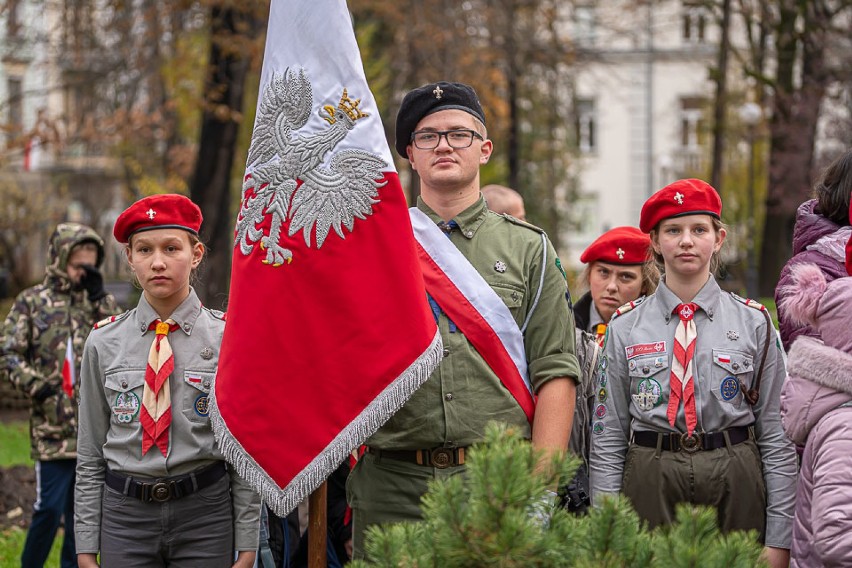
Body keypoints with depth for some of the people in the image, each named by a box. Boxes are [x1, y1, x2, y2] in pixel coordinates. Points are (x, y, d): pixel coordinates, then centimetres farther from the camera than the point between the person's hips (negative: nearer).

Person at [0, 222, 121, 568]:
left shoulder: (100, 301, 11)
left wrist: (99, 297, -8)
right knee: (50, 507, -7)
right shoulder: (32, 302, 2)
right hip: (52, 426, -3)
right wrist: (36, 385, -17)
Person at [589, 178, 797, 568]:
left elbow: (776, 433, 2)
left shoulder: (754, 323, 3)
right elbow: (607, 438, 4)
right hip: (651, 482, 0)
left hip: (735, 482, 0)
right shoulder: (624, 328, 4)